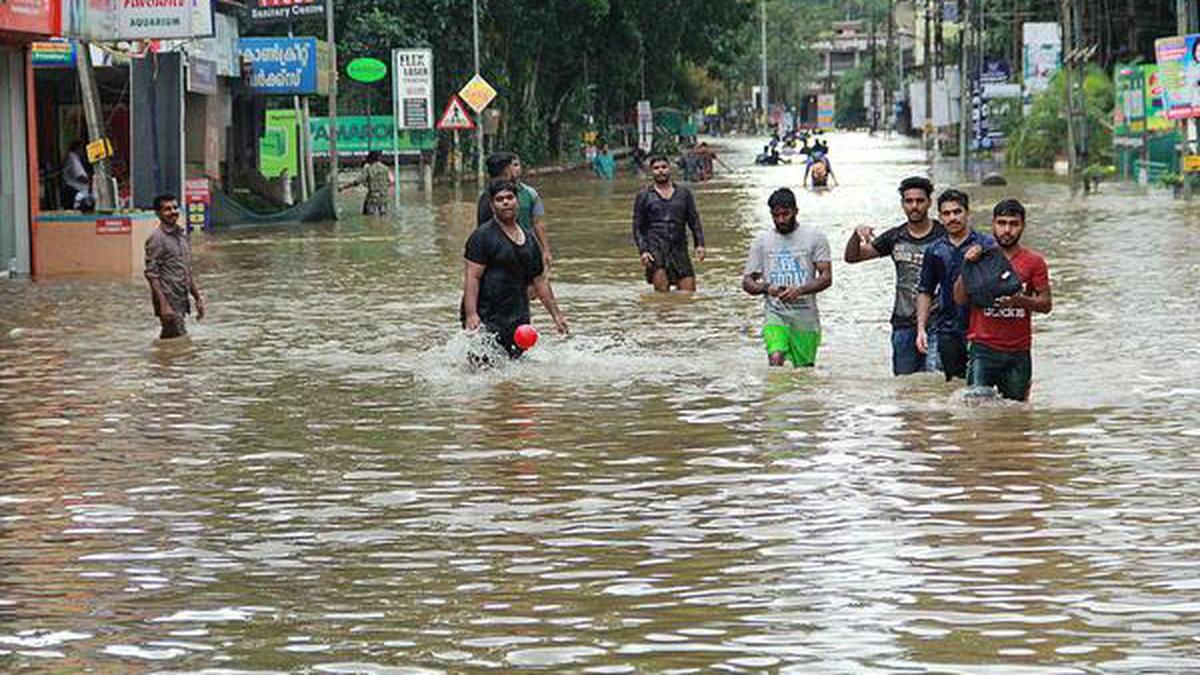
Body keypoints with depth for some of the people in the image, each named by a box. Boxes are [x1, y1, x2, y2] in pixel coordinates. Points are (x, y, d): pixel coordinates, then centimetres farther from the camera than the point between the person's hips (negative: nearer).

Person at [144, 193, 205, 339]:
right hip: (168, 302, -8)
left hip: (181, 302, 8)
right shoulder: (156, 238, -11)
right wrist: (164, 305, -21)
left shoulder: (182, 236, 14)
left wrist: (198, 298, 16)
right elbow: (152, 275, -15)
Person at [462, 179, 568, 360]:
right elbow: (472, 276, -13)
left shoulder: (529, 239, 15)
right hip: (486, 319, -6)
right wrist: (471, 314, -23)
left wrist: (556, 313, 21)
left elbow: (539, 281, 23)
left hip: (518, 318, 6)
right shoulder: (483, 236, -6)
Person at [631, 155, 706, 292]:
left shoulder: (684, 193, 15)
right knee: (662, 291, -20)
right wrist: (643, 251, -8)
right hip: (655, 248, -3)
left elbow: (694, 221, 14)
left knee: (688, 291, -5)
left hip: (679, 248, 3)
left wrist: (700, 244, -1)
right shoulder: (644, 196, 9)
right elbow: (638, 228, 6)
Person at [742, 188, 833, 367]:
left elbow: (826, 278, -3)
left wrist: (799, 290, -21)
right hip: (776, 315, 0)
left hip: (807, 318, 0)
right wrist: (766, 288, -14)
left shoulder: (814, 237, 2)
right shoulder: (762, 241, 7)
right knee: (776, 358, -25)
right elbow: (747, 282, 9)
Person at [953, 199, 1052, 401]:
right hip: (983, 347, -1)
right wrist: (967, 266, -12)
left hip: (1018, 351, 1)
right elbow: (959, 298, 1)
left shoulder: (1034, 261, 5)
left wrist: (1020, 300, -16)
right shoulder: (978, 256, 6)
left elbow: (1046, 304, 3)